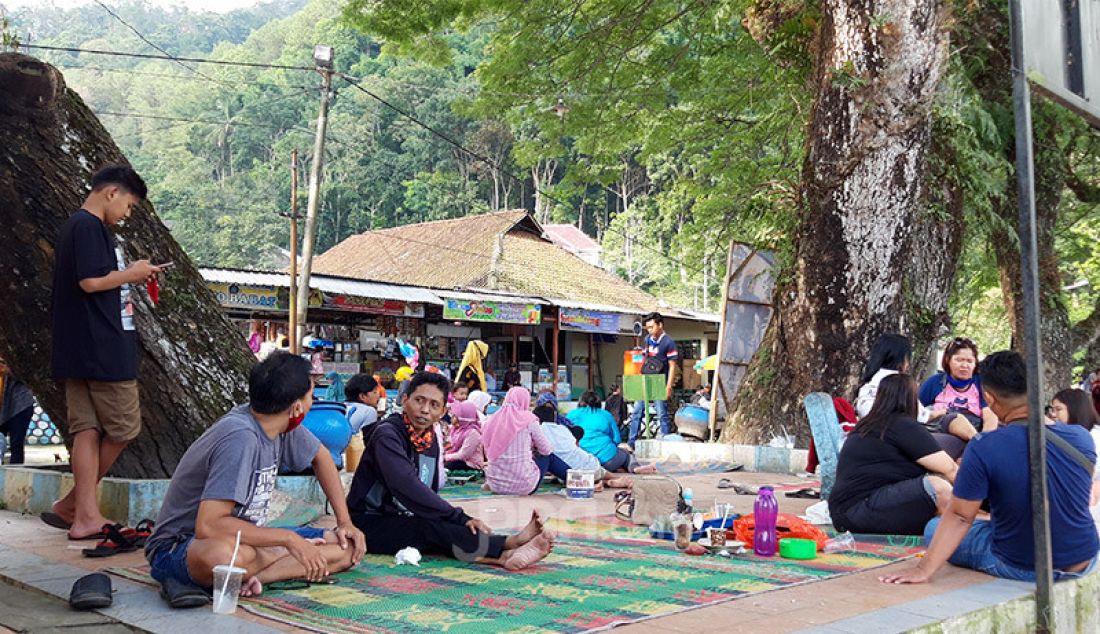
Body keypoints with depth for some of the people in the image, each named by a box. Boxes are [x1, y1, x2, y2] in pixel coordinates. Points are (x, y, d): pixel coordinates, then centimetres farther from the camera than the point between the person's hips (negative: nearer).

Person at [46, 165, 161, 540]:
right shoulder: (90, 227, -11)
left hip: (78, 352, 10)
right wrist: (132, 273, -6)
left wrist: (129, 277, 14)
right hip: (102, 350, -10)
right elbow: (91, 281, -20)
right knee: (123, 428, 0)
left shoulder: (75, 227, 21)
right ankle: (74, 506, 9)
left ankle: (85, 516, 6)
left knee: (88, 429, 6)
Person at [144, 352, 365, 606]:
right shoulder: (241, 438, -28)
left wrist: (345, 522, 8)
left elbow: (320, 457, 17)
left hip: (246, 536, 9)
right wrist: (289, 539, -28)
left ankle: (245, 578, -13)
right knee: (224, 556, -45)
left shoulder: (284, 425, -4)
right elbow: (208, 526, -34)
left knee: (351, 547, -6)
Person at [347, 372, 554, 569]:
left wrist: (462, 521, -11)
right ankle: (506, 545, -37)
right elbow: (407, 488, -30)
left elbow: (429, 495, 9)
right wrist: (461, 518, -30)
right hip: (369, 524, -7)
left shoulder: (431, 440, 8)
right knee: (430, 528, -31)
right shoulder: (387, 434, -18)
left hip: (403, 522, 7)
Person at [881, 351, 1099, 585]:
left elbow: (959, 517, -17)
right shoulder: (1081, 437, -10)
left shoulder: (983, 448, -23)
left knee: (933, 527, 15)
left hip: (1021, 568, -5)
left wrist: (924, 570, -9)